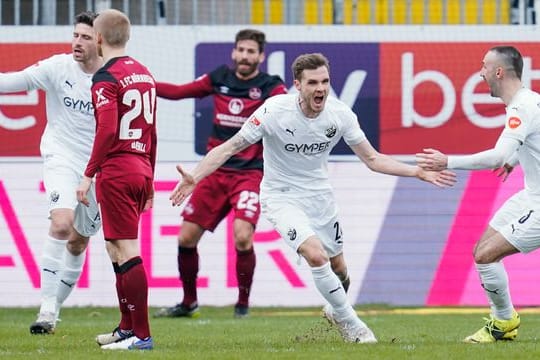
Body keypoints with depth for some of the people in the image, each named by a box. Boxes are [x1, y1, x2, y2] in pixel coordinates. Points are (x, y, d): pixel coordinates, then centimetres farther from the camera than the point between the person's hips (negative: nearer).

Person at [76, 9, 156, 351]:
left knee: (127, 251, -8)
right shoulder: (144, 74, 14)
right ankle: (127, 328, 23)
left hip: (116, 173, -8)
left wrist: (89, 174, -15)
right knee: (116, 248, 18)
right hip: (141, 169, 8)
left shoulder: (106, 79, -11)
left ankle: (142, 335, -11)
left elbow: (107, 131, -21)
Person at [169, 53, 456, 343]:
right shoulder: (274, 111, -23)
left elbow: (373, 159, -3)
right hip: (281, 197, -5)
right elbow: (230, 147, -17)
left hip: (319, 195, 5)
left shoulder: (340, 114, -12)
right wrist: (195, 177, -31)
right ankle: (351, 324, -7)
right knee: (316, 256, -25)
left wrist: (420, 172, -12)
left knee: (338, 266, 11)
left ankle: (335, 311, 46)